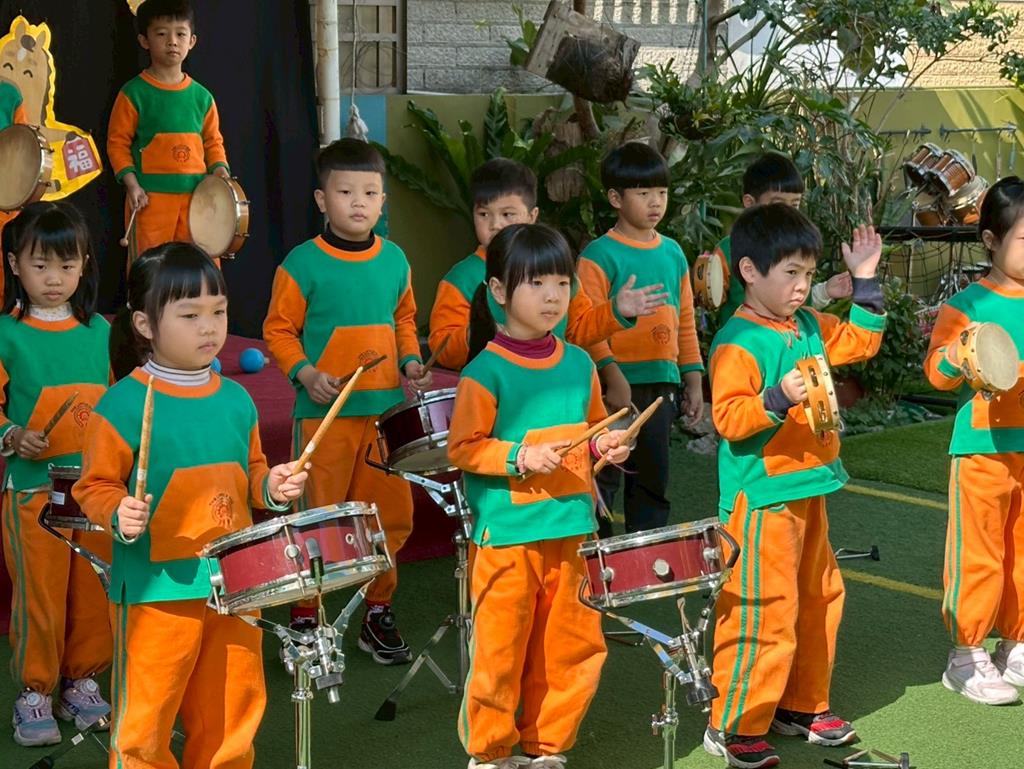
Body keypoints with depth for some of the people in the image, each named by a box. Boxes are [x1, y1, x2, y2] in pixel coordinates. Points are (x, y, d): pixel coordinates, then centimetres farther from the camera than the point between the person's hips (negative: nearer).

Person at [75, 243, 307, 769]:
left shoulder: (235, 400, 7)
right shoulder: (123, 405, -10)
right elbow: (96, 486, -7)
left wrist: (271, 487, -1)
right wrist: (119, 516, -26)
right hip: (155, 588, -5)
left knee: (233, 715, 14)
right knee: (145, 724, 2)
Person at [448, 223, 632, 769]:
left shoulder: (578, 364, 9)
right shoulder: (486, 371, -9)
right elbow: (463, 448, -9)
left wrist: (602, 447, 1)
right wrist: (521, 458, -20)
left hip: (572, 527, 6)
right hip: (508, 533, -6)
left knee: (572, 645, 10)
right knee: (501, 648, 2)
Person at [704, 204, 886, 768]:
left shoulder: (809, 327, 9)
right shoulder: (736, 343, -16)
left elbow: (860, 341, 23)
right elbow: (728, 418, -22)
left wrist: (865, 280, 15)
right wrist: (779, 398, -34)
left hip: (808, 489, 9)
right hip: (760, 498, -9)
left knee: (819, 599, 17)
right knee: (763, 613, -6)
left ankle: (802, 706, 32)